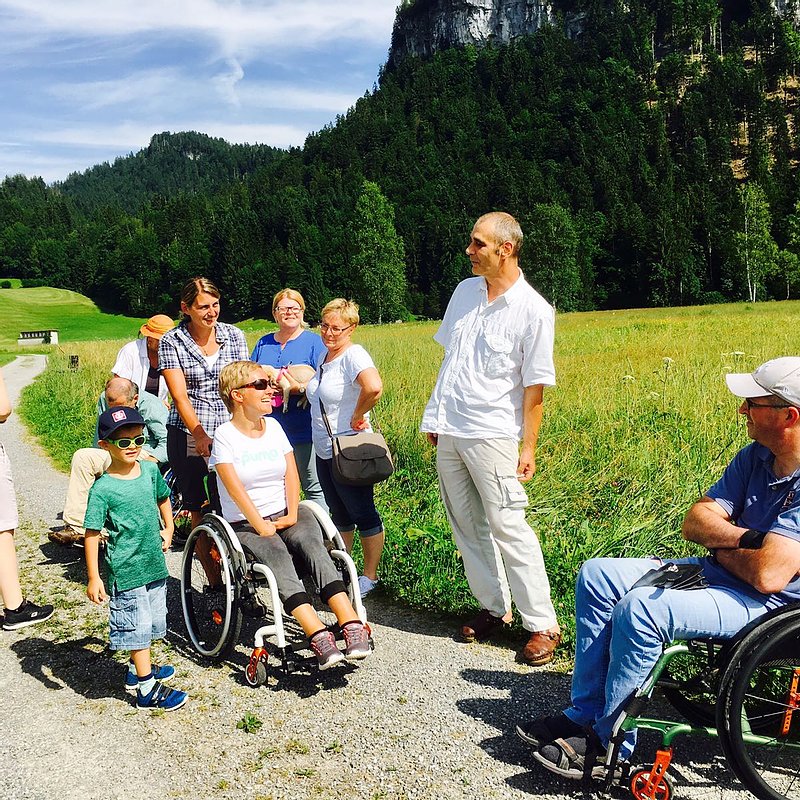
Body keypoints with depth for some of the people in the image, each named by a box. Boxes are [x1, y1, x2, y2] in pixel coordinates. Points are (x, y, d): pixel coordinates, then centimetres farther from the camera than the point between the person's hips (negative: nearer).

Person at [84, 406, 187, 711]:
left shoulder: (150, 470, 0)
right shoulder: (102, 488, -17)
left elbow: (163, 498, 21)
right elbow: (92, 534, -15)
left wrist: (168, 529, 13)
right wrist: (93, 577, -15)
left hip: (154, 563, 7)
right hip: (125, 571, -7)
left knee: (151, 624, 19)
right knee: (136, 627, 0)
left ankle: (137, 670, 40)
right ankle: (147, 689, 10)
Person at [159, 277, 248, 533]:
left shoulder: (234, 335, 6)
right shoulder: (171, 341, 0)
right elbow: (180, 396, -7)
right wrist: (201, 436, -18)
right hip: (188, 437, -1)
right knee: (199, 509, 4)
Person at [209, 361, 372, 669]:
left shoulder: (273, 426, 11)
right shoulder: (225, 436, -5)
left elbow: (291, 473, 6)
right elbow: (235, 489, -14)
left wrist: (292, 515, -7)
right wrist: (261, 526, -19)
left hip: (286, 514, 4)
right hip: (245, 523, -3)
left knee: (314, 546, -27)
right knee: (278, 557, -33)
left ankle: (352, 626, -40)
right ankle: (318, 635, -46)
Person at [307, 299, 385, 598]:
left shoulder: (353, 355, -19)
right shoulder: (325, 355, 9)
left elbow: (373, 387, -39)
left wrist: (358, 417, -26)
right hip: (324, 450, 9)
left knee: (363, 514, 4)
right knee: (339, 515, 20)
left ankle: (370, 577, 17)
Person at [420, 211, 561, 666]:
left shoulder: (533, 310, -10)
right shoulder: (465, 291, 8)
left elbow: (534, 386, -9)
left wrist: (529, 448, -10)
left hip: (491, 434, -6)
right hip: (448, 431, 7)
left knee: (507, 527, -5)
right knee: (467, 527, 12)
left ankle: (543, 624, 6)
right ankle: (494, 608, 26)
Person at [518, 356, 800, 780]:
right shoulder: (755, 456, 3)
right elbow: (695, 521, 1)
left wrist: (721, 546, -10)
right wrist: (745, 537, -18)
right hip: (717, 573, 10)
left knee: (639, 608, -31)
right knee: (597, 574, 1)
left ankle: (610, 744, -12)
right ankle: (584, 713, 4)